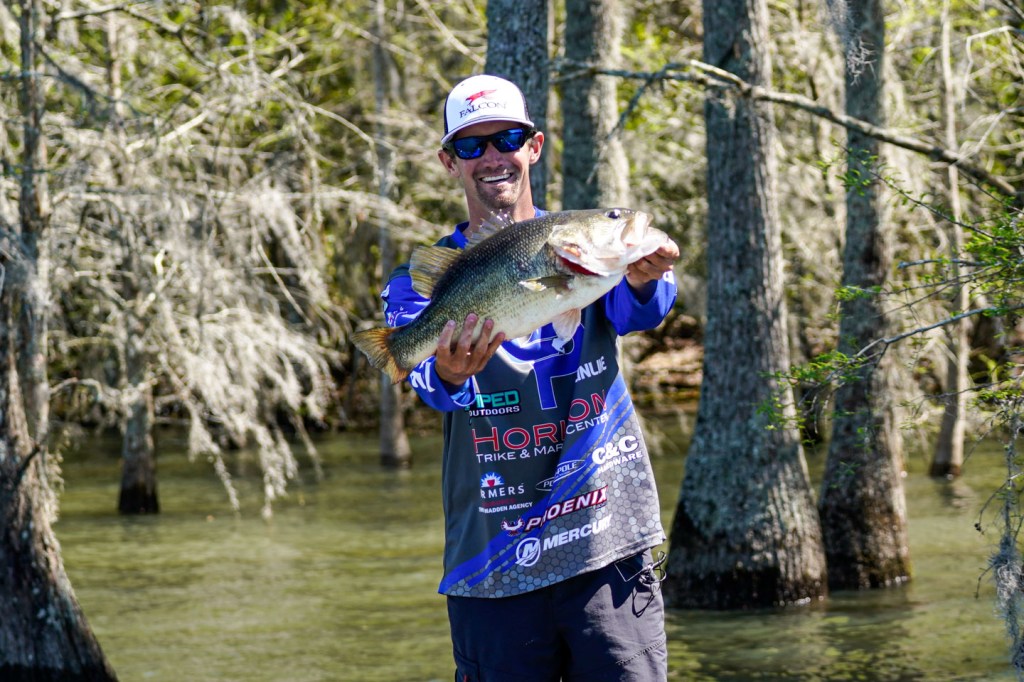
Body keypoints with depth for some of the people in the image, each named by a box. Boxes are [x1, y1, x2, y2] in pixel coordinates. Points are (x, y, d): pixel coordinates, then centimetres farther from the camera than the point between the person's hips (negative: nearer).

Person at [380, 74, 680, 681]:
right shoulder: (423, 281, 6)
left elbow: (635, 312, -15)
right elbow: (423, 377, -15)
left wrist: (644, 280, -39)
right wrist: (448, 376, -39)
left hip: (610, 555, 0)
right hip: (492, 568, 0)